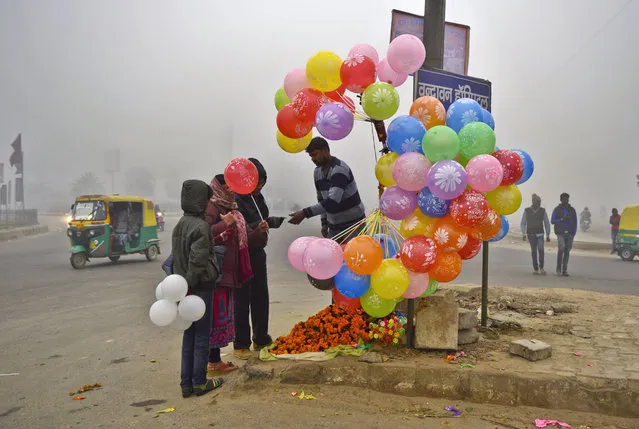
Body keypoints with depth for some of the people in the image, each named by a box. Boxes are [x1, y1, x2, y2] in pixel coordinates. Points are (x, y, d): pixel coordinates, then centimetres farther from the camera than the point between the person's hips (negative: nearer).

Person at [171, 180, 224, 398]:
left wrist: (182, 284, 16)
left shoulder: (180, 224, 9)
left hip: (185, 287, 8)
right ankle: (199, 382, 15)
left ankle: (186, 384, 20)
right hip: (201, 287, -8)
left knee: (189, 335, 14)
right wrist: (190, 284, -14)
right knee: (202, 335, 4)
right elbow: (198, 261, -22)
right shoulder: (201, 227, -17)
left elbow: (177, 257, 13)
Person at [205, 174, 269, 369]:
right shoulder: (210, 208, -9)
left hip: (230, 273, 10)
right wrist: (224, 224, -25)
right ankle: (214, 362, 4)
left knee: (225, 316, 14)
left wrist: (259, 231, 4)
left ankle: (216, 359, 24)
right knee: (216, 316, -6)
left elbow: (246, 239, 21)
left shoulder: (233, 211, 20)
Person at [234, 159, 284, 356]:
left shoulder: (257, 197, 8)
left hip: (257, 254, 8)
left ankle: (261, 339, 30)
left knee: (261, 296, 15)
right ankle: (241, 344, 13)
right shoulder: (236, 200, -18)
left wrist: (271, 221, -3)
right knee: (242, 300, 0)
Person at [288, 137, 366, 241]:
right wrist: (324, 222, 10)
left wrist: (305, 213, -34)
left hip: (353, 224, -7)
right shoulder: (317, 172, 5)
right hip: (334, 227, 7)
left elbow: (333, 201, -32)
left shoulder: (339, 169, -21)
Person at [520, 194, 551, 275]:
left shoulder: (543, 210, 0)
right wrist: (524, 234, -7)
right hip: (530, 234, 0)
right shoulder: (527, 211, -2)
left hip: (540, 234, 0)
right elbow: (523, 223, 3)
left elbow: (547, 223, 5)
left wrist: (548, 235, 3)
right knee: (534, 251, 2)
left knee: (541, 249, -18)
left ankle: (541, 267, -5)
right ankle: (536, 269, 9)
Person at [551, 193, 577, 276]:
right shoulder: (557, 209, 3)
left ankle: (564, 270, 10)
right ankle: (558, 268, -8)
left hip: (569, 234, 3)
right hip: (561, 233, -3)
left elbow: (575, 222, 11)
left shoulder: (572, 210, 10)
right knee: (561, 248, -20)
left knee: (567, 251, 3)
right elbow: (552, 221, 0)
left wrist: (573, 233, 1)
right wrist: (561, 219, -16)